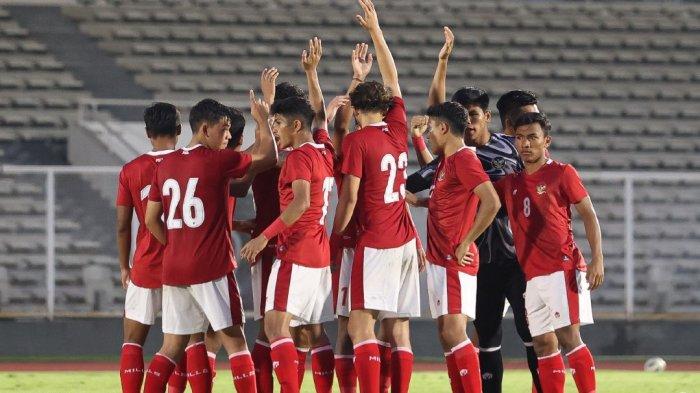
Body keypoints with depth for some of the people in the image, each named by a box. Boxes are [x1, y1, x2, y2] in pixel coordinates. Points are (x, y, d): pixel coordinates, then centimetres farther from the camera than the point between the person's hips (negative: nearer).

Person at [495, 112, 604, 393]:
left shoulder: (561, 173, 0)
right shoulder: (509, 183, 16)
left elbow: (589, 216, -1)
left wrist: (597, 259, -12)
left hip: (562, 268, -6)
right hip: (532, 275, 6)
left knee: (568, 336, -15)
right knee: (543, 344, 5)